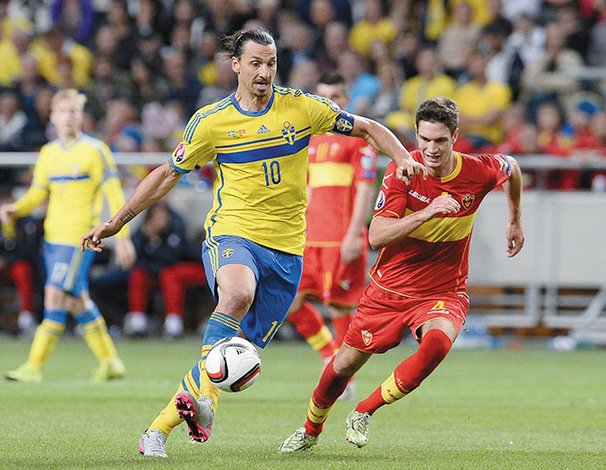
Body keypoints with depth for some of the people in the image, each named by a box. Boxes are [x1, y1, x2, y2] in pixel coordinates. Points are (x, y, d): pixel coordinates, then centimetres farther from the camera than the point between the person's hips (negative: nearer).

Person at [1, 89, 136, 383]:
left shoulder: (95, 150, -5)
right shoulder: (48, 153, 13)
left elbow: (114, 196, -5)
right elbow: (37, 194, 15)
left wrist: (122, 238, -10)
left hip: (80, 235, -7)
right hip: (53, 235, 7)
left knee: (56, 294, -13)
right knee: (76, 301, 9)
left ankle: (34, 367, -13)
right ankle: (110, 362, 20)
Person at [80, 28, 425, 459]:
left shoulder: (303, 108, 2)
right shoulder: (210, 122, 1)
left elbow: (368, 128, 11)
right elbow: (168, 173, 12)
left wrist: (403, 158, -8)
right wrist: (116, 223, 9)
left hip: (286, 248, 2)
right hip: (232, 233, -2)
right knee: (238, 293, -38)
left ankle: (161, 428, 9)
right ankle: (204, 391, -34)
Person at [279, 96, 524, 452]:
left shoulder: (479, 172, -13)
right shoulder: (403, 172, -17)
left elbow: (512, 168, 13)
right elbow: (377, 236, -26)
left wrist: (515, 222, 24)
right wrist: (426, 212, -38)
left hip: (444, 292, -1)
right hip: (390, 288, 1)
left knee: (437, 342, -33)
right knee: (345, 364, 7)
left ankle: (364, 412, -13)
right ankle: (311, 430, 39)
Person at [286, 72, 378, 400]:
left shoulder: (358, 137, -3)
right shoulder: (310, 139, 17)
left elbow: (365, 190, -9)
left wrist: (353, 235, -17)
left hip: (342, 241, -6)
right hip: (311, 238, 6)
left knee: (339, 307, -3)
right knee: (291, 301, -4)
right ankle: (331, 355, 13)